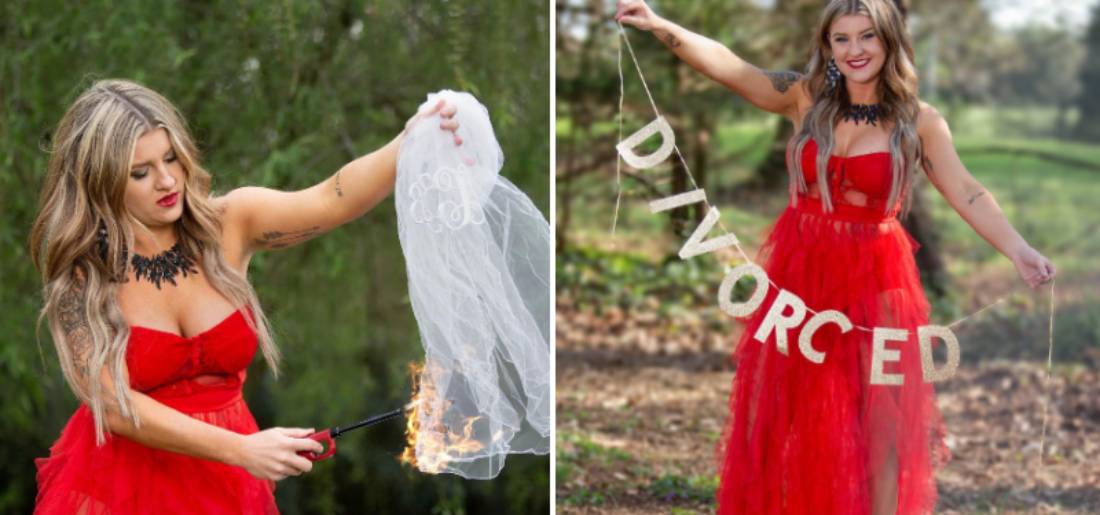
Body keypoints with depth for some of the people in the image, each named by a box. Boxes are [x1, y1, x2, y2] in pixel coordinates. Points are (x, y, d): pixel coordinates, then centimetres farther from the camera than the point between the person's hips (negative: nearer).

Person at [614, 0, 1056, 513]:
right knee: (778, 410, 9)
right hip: (800, 273, 2)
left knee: (881, 422, 3)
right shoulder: (807, 98, -1)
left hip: (874, 279, -2)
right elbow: (726, 65, -8)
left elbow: (966, 193, -13)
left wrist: (1019, 251, -27)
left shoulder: (919, 121, -4)